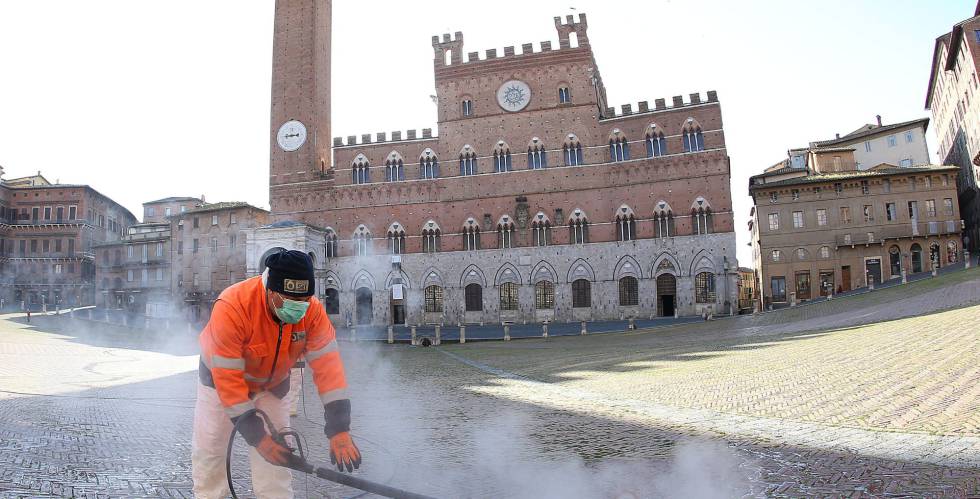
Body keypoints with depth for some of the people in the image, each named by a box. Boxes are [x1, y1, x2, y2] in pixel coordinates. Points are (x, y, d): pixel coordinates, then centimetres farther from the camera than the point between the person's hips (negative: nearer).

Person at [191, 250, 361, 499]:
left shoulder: (313, 311, -29)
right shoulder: (232, 307, -38)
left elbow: (328, 366, -28)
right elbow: (228, 379, -35)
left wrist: (339, 430, -35)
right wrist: (257, 437, -33)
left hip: (273, 383, 2)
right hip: (220, 375, -2)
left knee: (275, 457, 0)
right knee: (209, 450, 5)